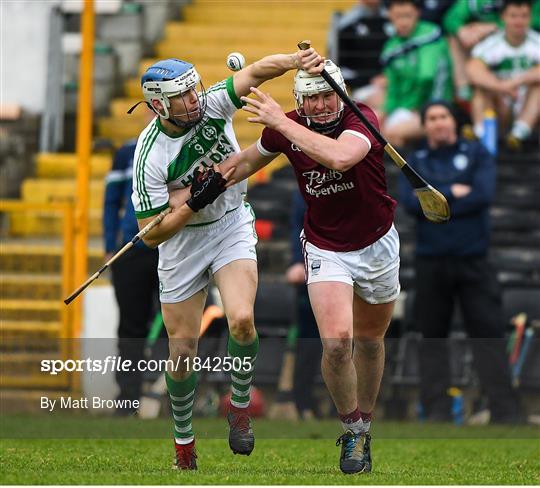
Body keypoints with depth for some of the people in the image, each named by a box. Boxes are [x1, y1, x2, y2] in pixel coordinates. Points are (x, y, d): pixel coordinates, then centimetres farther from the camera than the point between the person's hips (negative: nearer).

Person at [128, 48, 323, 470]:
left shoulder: (212, 105, -14)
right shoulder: (150, 156, -22)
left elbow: (255, 73, -28)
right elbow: (152, 233, -18)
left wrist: (295, 61, -47)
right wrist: (194, 202, -30)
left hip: (232, 226, 2)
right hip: (181, 240, -2)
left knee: (241, 319, -22)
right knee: (183, 349, 3)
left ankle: (240, 405, 3)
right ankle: (184, 439, 26)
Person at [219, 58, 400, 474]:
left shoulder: (362, 120, -23)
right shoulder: (287, 128, -11)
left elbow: (339, 157, -46)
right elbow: (249, 161, 12)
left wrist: (281, 122, -42)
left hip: (377, 246, 0)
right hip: (325, 250, 0)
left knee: (370, 341, 16)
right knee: (336, 342, -20)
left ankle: (363, 425, 39)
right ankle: (353, 432, 0)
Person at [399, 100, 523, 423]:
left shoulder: (477, 154, 5)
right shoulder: (415, 162, 9)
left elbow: (483, 194, -12)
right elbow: (410, 201, -8)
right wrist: (451, 194, -11)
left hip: (474, 260, -2)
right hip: (431, 262, 2)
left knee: (489, 333, -5)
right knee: (433, 336, 5)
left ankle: (506, 411, -7)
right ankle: (438, 411, 9)